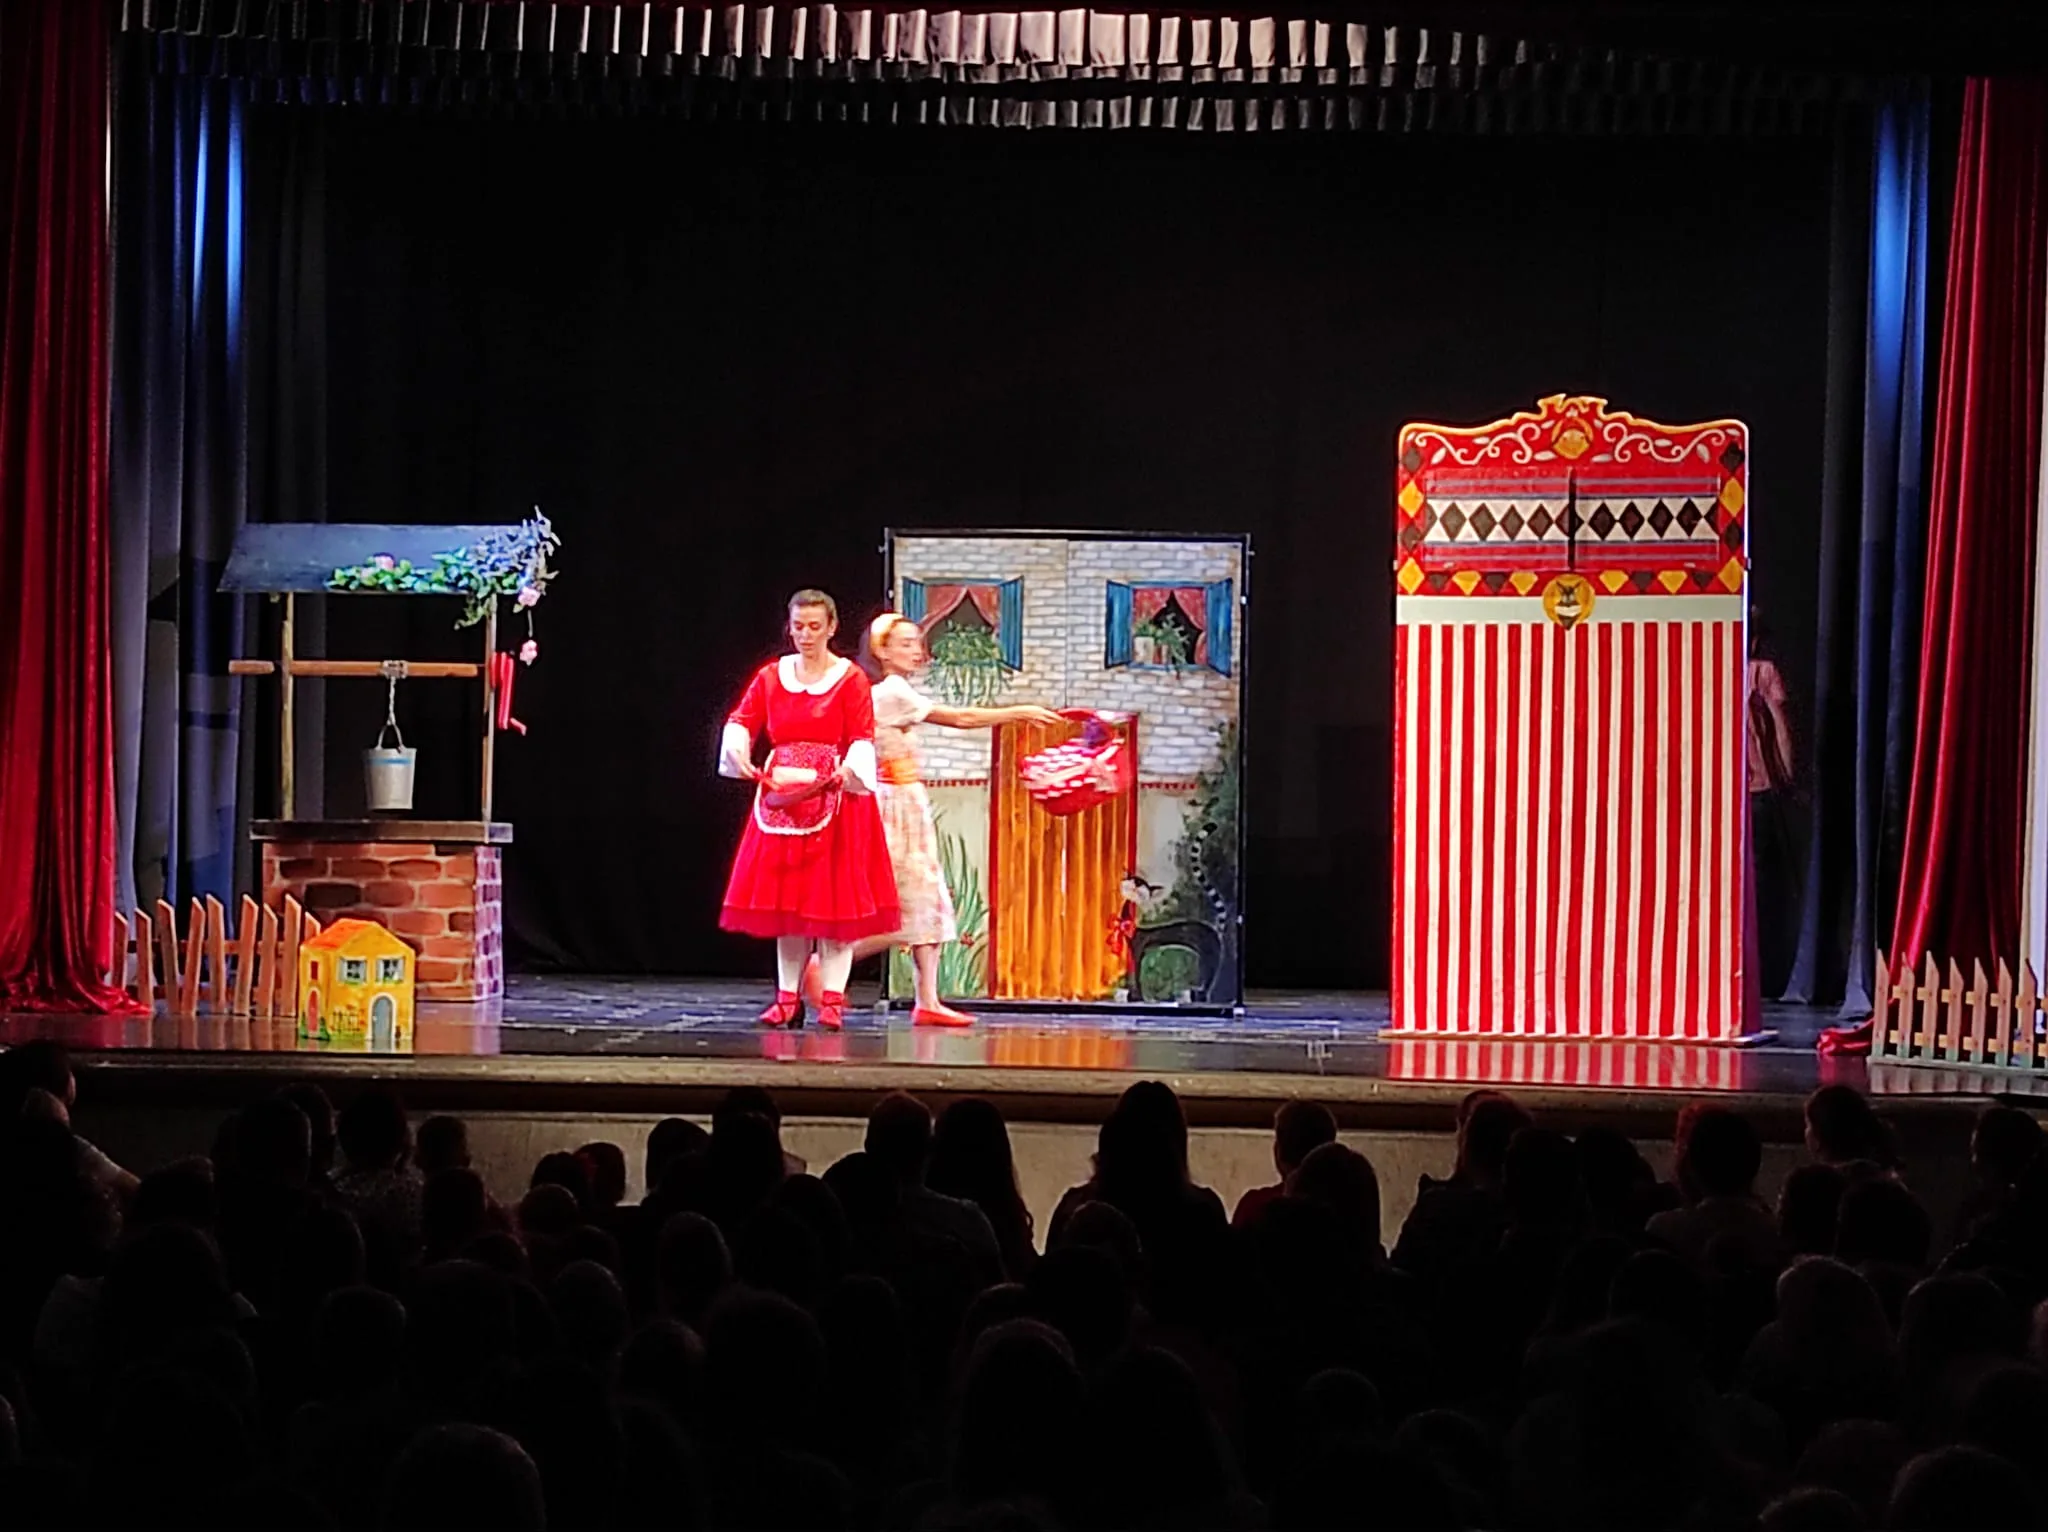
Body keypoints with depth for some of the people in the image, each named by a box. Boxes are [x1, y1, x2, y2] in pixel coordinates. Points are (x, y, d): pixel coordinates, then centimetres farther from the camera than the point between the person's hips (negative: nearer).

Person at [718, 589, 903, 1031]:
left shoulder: (850, 679, -2)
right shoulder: (771, 676, 10)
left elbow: (863, 739, -9)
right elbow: (741, 721, 7)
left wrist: (848, 769, -28)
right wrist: (739, 752, -14)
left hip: (834, 796, -4)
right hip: (782, 797, 4)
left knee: (834, 897, -4)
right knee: (784, 899, 4)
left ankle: (831, 999, -2)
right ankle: (788, 997, 9)